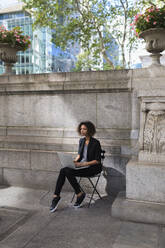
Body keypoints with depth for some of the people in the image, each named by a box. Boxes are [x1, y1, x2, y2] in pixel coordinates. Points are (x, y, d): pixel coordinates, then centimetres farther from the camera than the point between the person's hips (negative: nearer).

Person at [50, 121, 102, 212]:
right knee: (63, 170, -21)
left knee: (68, 172, -27)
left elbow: (97, 161, -13)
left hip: (92, 168, -6)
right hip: (81, 165, 6)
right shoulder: (81, 140, 9)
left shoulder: (95, 143, -12)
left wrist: (83, 164, -21)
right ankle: (56, 196, -17)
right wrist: (75, 161, -2)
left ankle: (79, 194, -8)